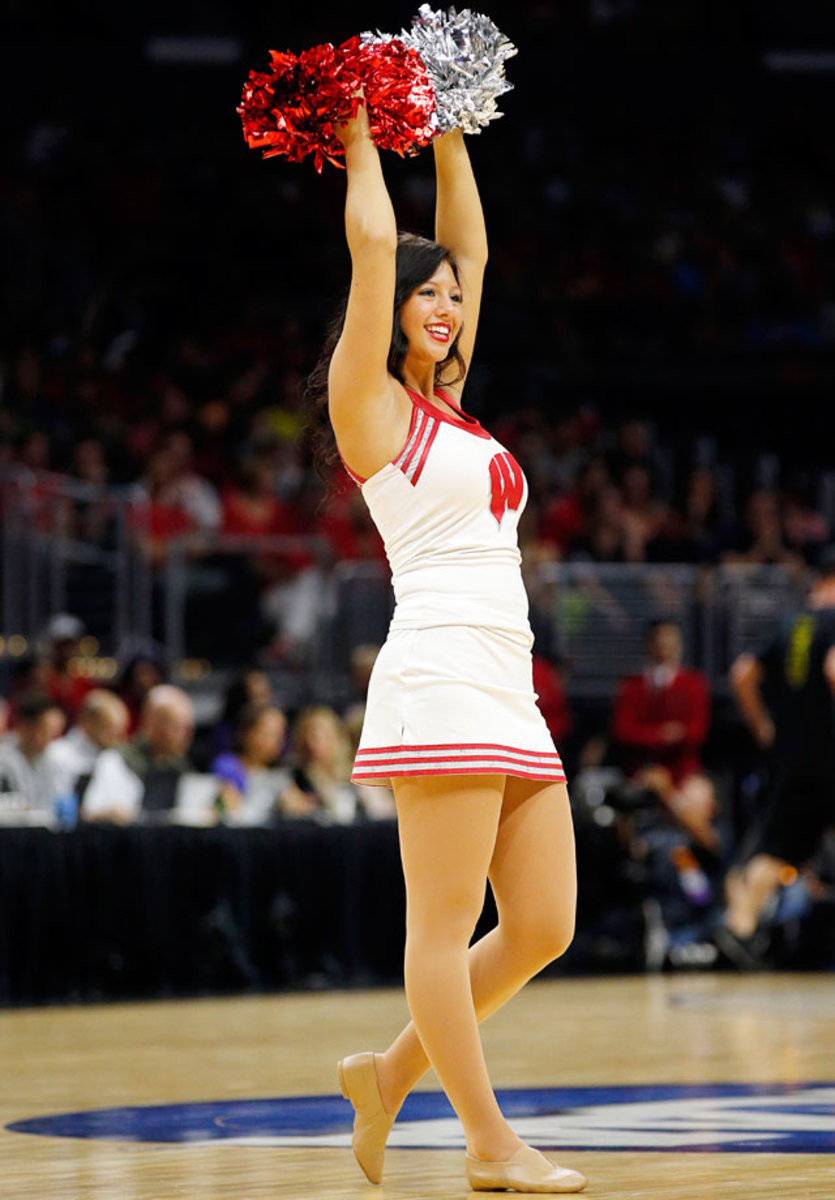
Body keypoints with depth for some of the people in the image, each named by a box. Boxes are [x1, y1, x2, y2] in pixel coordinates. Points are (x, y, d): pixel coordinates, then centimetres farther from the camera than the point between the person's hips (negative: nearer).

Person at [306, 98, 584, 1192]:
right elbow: (374, 242, -4)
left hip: (510, 690, 9)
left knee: (544, 927, 6)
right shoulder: (369, 402, 2)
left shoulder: (447, 403, 21)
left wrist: (445, 128, 28)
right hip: (440, 679, -9)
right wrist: (359, 132, 8)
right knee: (445, 927, -6)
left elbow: (470, 245, 27)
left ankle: (392, 1071, 19)